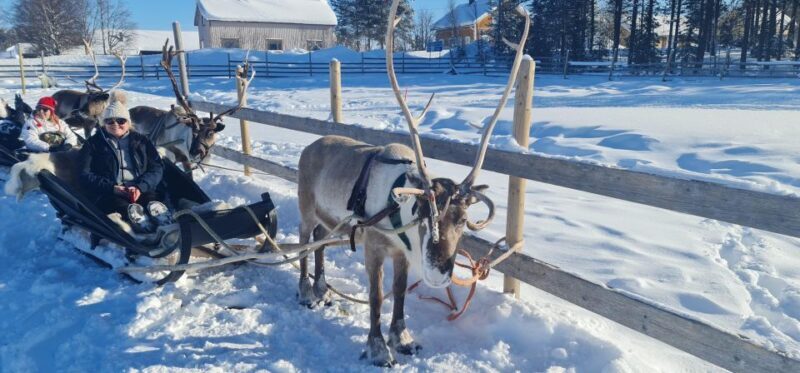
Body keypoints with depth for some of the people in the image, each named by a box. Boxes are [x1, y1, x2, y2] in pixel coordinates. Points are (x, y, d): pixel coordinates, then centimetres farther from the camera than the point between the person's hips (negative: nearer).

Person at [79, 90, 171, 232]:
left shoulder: (141, 140, 20)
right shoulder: (93, 143, 17)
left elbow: (157, 168, 8)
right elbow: (86, 175, 6)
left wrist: (140, 187, -14)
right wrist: (112, 188, -14)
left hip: (143, 190, 1)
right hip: (110, 194, -1)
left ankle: (155, 208, -64)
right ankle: (133, 211, -65)